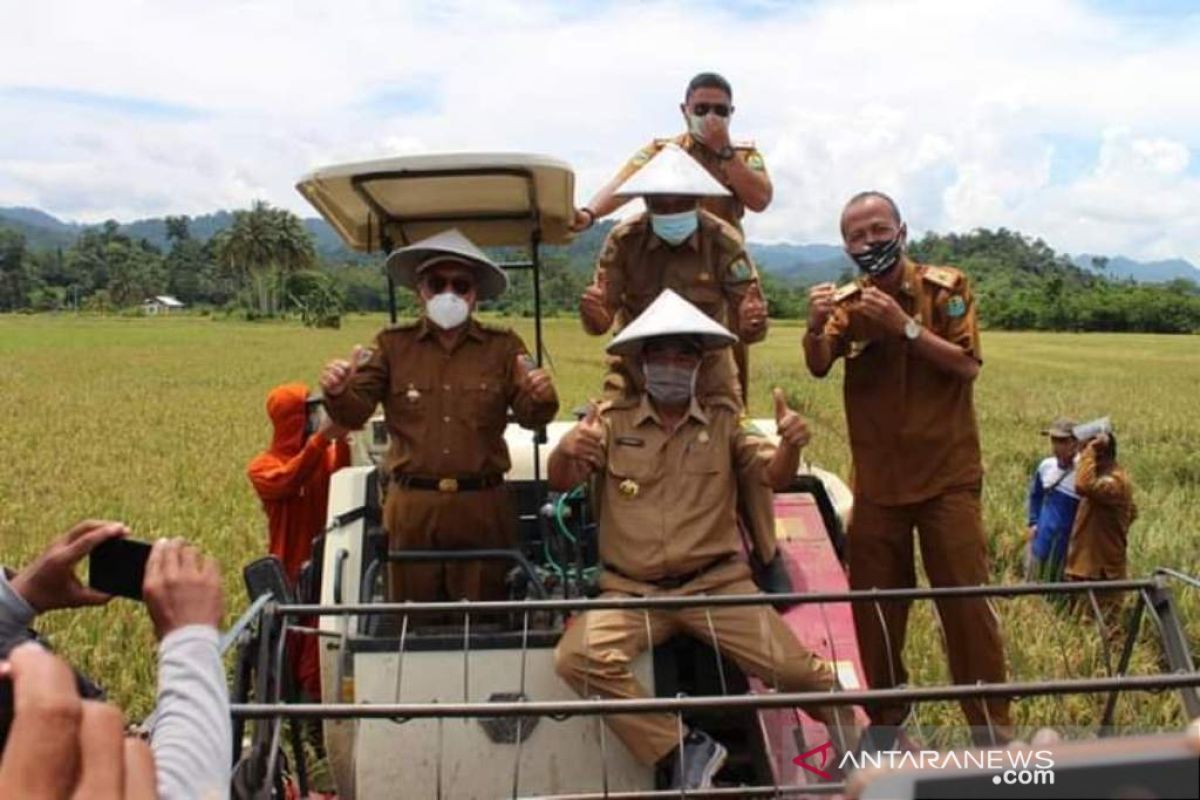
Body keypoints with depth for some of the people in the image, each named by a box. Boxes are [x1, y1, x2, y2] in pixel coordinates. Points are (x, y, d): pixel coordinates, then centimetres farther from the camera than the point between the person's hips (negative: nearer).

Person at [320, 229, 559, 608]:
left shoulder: (503, 346, 3)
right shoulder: (393, 345, 5)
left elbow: (530, 417, -4)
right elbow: (354, 414, 1)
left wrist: (540, 398, -26)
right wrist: (338, 393, -21)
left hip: (482, 508, 0)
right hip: (412, 508, 1)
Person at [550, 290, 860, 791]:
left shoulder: (724, 421, 10)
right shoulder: (611, 421, 6)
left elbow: (773, 477, 1)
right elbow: (559, 482, -3)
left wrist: (790, 445, -23)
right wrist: (566, 451, -29)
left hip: (718, 583, 0)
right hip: (631, 591, 0)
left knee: (799, 670, -16)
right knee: (576, 658, -28)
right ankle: (682, 750, -16)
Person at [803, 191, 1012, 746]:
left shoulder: (944, 287, -2)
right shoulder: (847, 302, 4)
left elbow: (968, 365, -12)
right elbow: (818, 367, -13)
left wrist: (905, 326, -23)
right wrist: (816, 326, -33)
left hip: (947, 475, -3)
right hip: (877, 481, 3)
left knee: (966, 599, -1)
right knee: (874, 606, 8)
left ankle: (992, 728, 12)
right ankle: (884, 723, 24)